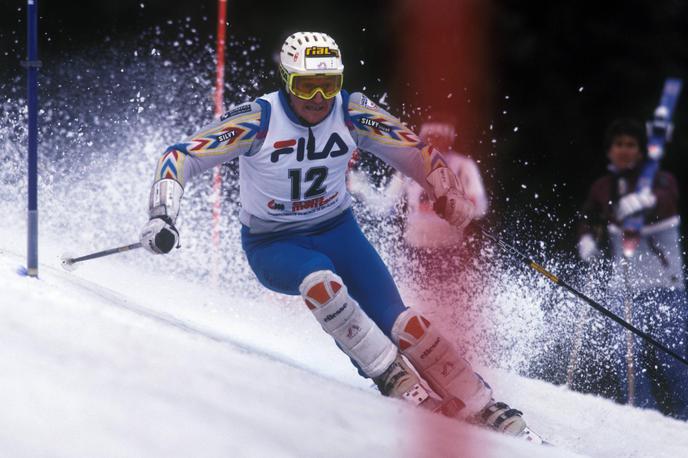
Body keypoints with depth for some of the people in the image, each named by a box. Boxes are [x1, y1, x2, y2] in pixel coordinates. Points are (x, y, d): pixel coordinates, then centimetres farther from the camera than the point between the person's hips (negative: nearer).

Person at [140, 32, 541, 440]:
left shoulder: (352, 114, -13)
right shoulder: (259, 121, -21)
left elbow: (415, 153, -3)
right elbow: (180, 157, -20)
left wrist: (454, 201, -19)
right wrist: (163, 217, -35)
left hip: (337, 230, 2)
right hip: (273, 245, -2)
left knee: (397, 322, -17)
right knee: (321, 282, -36)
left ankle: (483, 409, -8)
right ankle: (396, 381, -22)